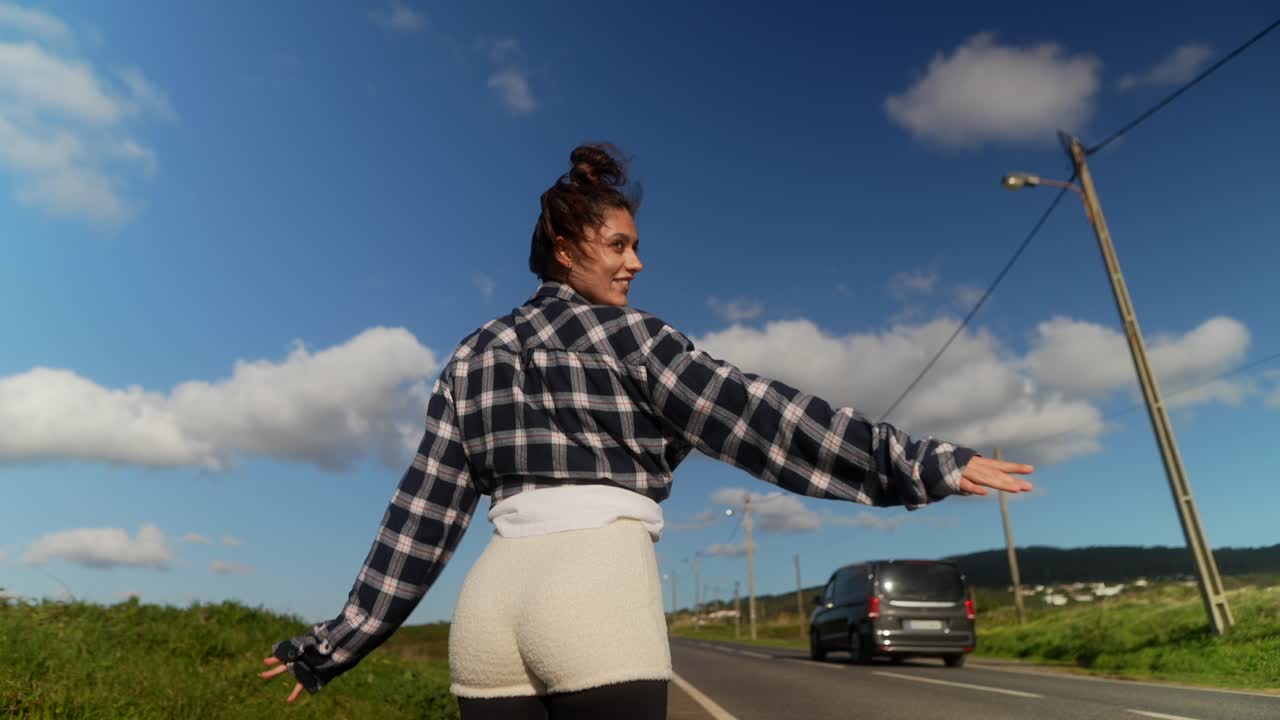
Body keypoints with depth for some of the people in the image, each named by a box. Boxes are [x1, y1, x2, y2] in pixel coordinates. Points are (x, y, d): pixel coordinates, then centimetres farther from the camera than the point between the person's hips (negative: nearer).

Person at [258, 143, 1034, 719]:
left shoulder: (473, 356, 16)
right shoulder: (625, 334, 1)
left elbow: (421, 512, 13)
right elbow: (754, 411, -6)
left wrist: (343, 637, 21)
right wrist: (919, 462, -3)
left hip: (494, 598, 6)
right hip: (599, 590, -6)